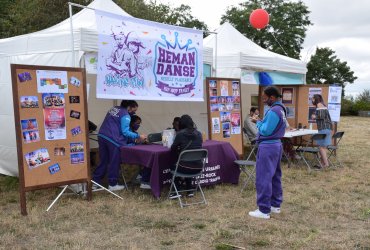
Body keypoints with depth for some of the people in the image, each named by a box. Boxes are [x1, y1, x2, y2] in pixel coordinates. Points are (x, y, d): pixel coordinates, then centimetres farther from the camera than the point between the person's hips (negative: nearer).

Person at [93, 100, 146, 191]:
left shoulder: (114, 108, 17)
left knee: (103, 161, 15)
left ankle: (95, 182, 18)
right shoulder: (125, 116, -9)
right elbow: (125, 132, -14)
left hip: (101, 136, 8)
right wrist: (139, 136, -9)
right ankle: (113, 185, 13)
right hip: (113, 140, -8)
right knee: (114, 163, 5)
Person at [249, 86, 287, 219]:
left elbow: (266, 131, -21)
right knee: (275, 176, 16)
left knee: (263, 178, -4)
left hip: (268, 146, -11)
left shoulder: (273, 111, -21)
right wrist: (262, 121, 5)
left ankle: (264, 210, 1)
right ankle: (275, 205, 25)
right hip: (277, 144, 11)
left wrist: (258, 122, -4)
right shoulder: (281, 109, 12)